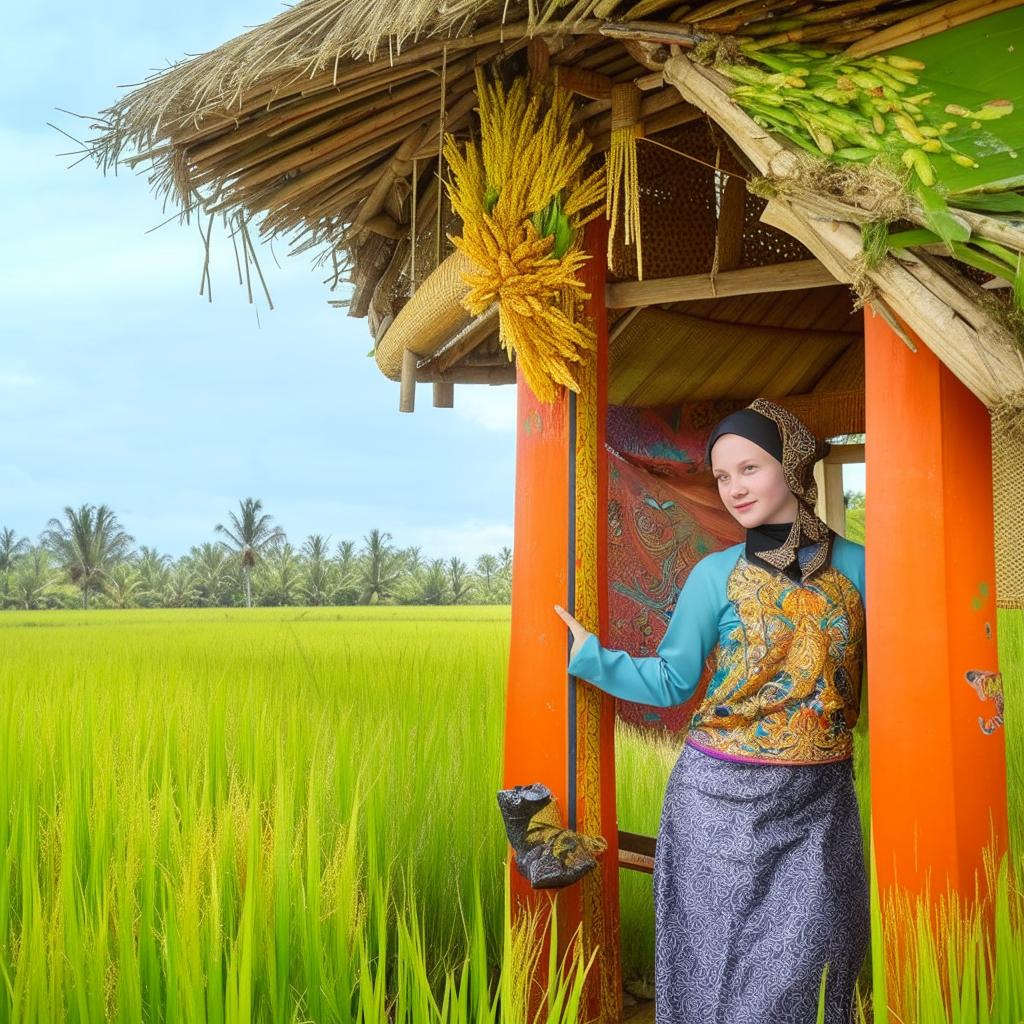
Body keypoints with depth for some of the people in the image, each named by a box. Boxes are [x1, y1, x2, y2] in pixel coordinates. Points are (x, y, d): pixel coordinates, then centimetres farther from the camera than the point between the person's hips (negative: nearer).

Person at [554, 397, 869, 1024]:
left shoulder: (857, 567, 3)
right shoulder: (716, 575, -1)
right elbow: (672, 682, -1)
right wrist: (587, 655, -7)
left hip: (821, 805, 1)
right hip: (722, 804, -1)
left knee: (808, 964, 7)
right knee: (722, 963, 7)